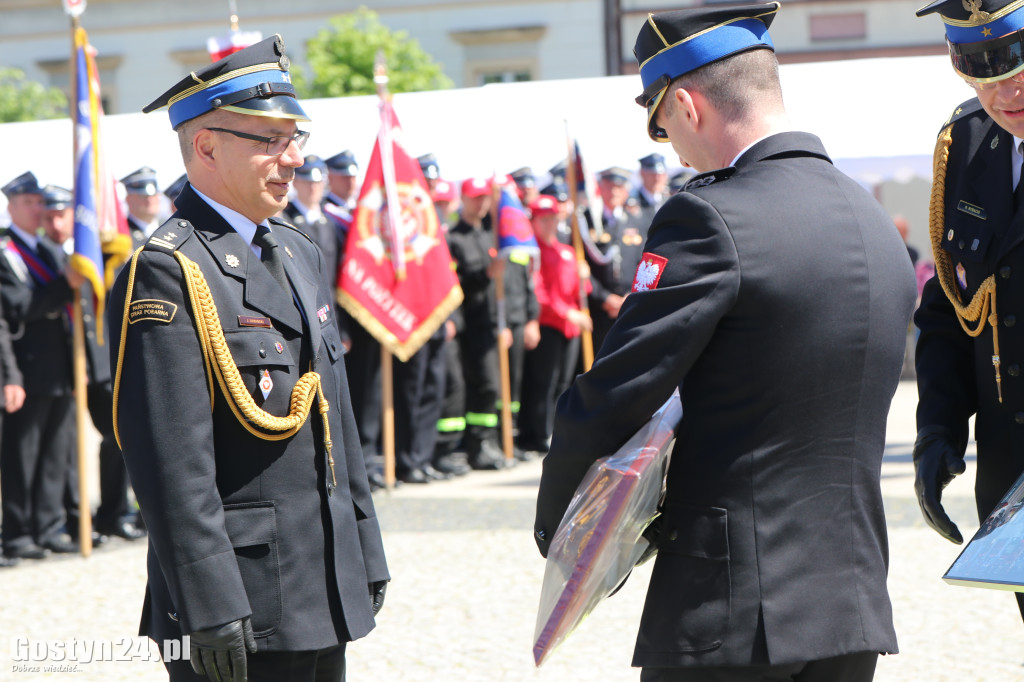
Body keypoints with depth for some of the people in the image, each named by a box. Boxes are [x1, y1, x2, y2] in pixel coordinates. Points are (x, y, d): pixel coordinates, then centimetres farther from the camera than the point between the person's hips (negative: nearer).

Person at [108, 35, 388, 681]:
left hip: (327, 596, 8)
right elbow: (174, 464, -19)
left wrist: (366, 555, 19)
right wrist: (212, 611, -23)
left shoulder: (300, 253, 15)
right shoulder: (166, 274, -13)